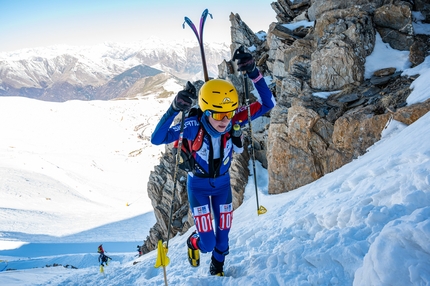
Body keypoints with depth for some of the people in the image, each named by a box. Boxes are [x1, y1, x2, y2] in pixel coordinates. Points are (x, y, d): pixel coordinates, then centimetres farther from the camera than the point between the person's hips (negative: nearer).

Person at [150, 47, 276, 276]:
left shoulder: (234, 120, -26)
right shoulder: (194, 126, -32)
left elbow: (267, 104, -30)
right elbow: (157, 139, -39)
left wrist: (253, 73, -44)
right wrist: (174, 109, -53)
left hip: (222, 183, 3)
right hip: (198, 185, -3)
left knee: (222, 236, 13)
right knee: (208, 243, -5)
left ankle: (217, 270, 46)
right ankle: (194, 242, 35)